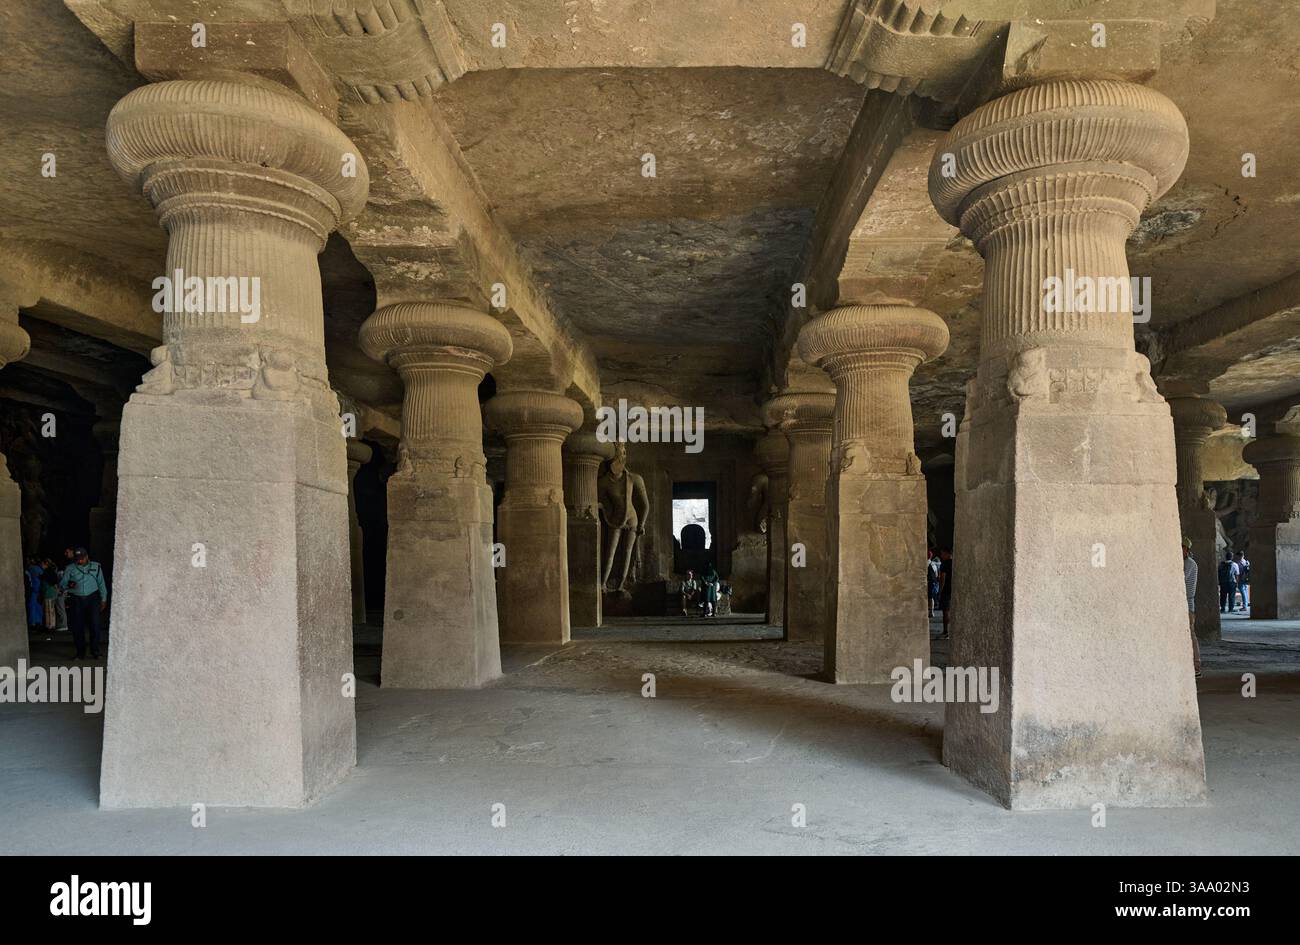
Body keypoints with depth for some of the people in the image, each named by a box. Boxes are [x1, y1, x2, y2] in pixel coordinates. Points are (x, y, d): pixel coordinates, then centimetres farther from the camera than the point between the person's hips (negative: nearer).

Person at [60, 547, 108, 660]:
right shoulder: (70, 568, 7)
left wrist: (103, 599, 12)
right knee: (77, 627, 1)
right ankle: (80, 653, 12)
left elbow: (101, 584, 13)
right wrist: (69, 585, -18)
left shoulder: (96, 567, 9)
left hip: (92, 598, -1)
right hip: (76, 600, 1)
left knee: (94, 624, -8)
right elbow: (62, 583, 4)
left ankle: (95, 652, -1)